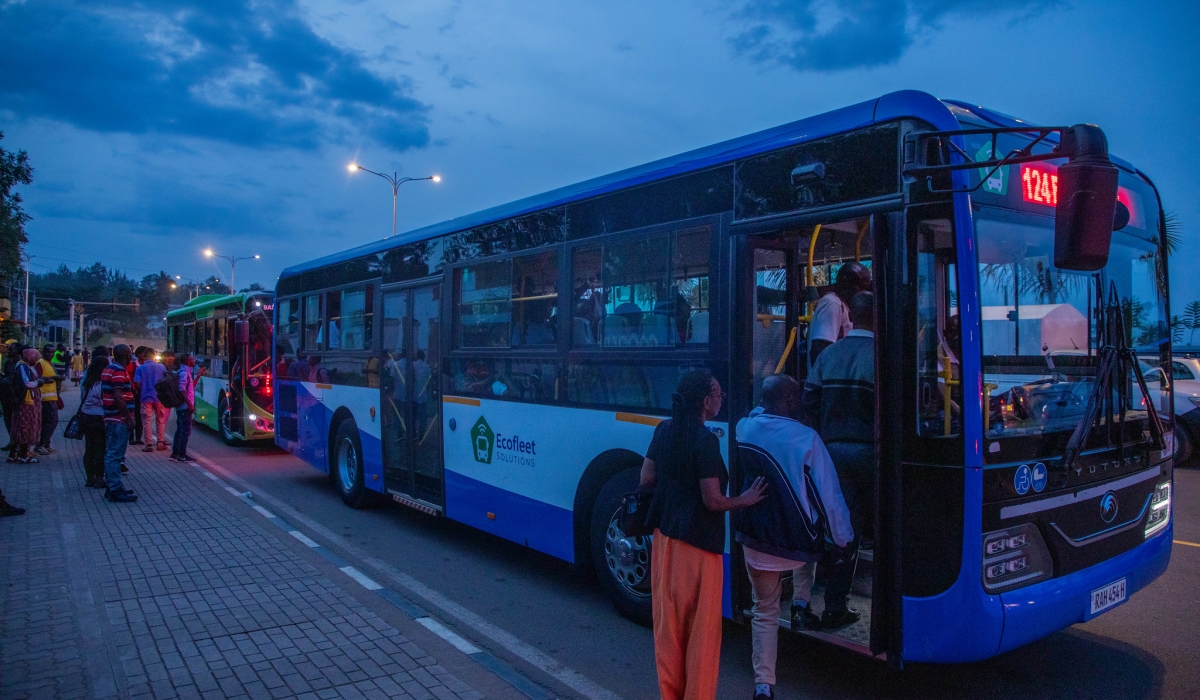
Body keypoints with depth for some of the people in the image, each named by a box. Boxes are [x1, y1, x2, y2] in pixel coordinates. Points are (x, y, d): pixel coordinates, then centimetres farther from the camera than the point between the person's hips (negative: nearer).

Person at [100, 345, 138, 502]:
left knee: (111, 454, 15)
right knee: (116, 454, -7)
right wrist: (129, 417, -20)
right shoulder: (119, 370, -16)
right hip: (119, 419, -10)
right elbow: (118, 397, -24)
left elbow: (104, 394, 20)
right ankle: (116, 490, -4)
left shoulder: (108, 369, 15)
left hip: (111, 417, 10)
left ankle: (111, 486, 22)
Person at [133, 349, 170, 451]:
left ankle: (149, 445, 1)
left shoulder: (140, 368, -2)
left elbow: (137, 383, -8)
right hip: (159, 397, 1)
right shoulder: (161, 367, 1)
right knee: (160, 420, 12)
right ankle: (161, 442, 14)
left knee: (147, 421, 3)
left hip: (146, 397, -1)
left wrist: (138, 391, 11)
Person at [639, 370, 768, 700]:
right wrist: (746, 499, -2)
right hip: (698, 543, -7)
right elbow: (713, 501, -18)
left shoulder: (664, 430, 2)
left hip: (665, 536, 7)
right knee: (701, 629, 8)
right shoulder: (705, 440, -19)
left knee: (668, 623, 17)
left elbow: (646, 480, 8)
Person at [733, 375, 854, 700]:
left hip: (753, 539, 2)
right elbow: (828, 494, -9)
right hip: (796, 543, -2)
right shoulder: (805, 438, -15)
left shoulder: (743, 428, -4)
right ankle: (801, 607, 31)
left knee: (764, 611, 20)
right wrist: (843, 539, 3)